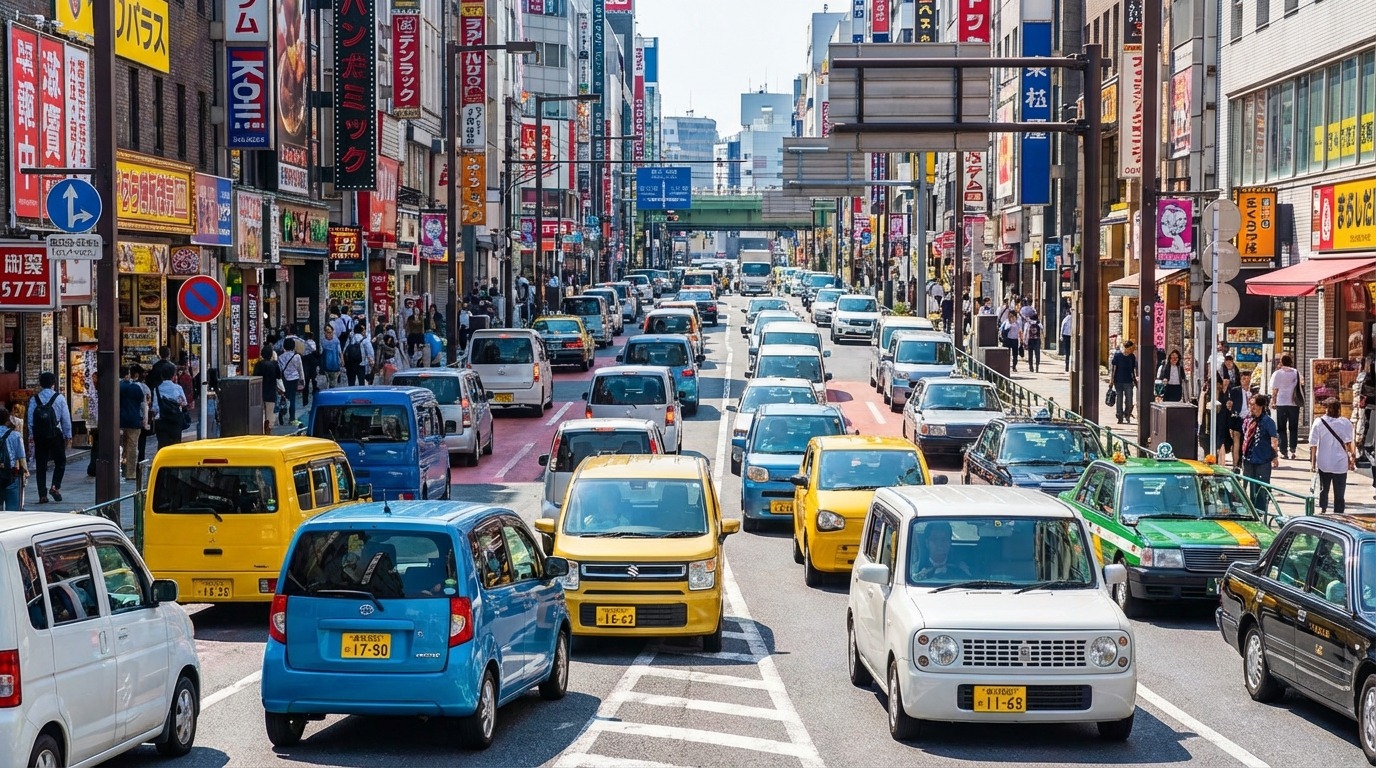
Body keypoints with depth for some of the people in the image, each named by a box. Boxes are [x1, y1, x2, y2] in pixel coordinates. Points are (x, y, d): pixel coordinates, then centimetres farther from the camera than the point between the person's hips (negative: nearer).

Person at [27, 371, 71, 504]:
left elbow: (30, 419, -1)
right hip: (56, 434, -2)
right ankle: (55, 486, -7)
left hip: (39, 435, 2)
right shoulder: (59, 398, -4)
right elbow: (66, 418, -3)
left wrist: (31, 436, 5)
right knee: (60, 461, 12)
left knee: (41, 465, 7)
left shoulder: (34, 399, 2)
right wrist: (68, 436, 4)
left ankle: (42, 495, 5)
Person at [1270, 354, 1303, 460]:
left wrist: (1273, 401, 3)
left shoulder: (1277, 373, -3)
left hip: (1281, 403, -2)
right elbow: (1301, 386, 8)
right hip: (1294, 403, 2)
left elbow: (1275, 390, -5)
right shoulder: (1296, 373, 4)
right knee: (1293, 427, 9)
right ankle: (1292, 449, -3)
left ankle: (1284, 451, 2)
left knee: (1282, 428, 5)